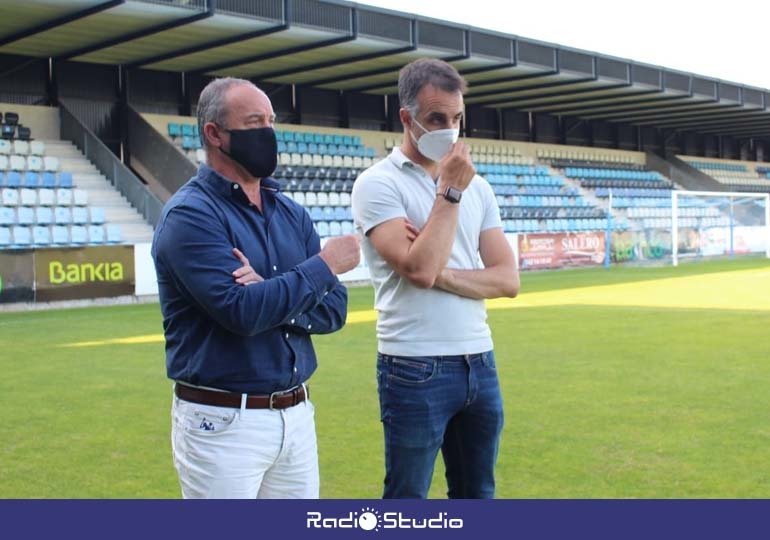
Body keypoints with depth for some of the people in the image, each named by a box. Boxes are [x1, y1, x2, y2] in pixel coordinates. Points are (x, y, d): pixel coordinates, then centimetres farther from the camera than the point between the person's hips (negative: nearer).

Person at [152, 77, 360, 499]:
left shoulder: (290, 212, 9)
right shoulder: (190, 214, -12)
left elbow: (334, 309, 3)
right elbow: (243, 312, -23)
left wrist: (272, 299, -16)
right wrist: (323, 265, -13)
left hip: (297, 416, 6)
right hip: (223, 423, -6)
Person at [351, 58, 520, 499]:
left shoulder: (477, 186, 10)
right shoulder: (378, 183, -7)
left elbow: (508, 279, 2)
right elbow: (419, 269, -20)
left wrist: (442, 273, -12)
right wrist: (450, 193, -12)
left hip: (480, 363, 6)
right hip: (416, 371, -5)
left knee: (478, 494, 17)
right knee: (406, 499, 6)